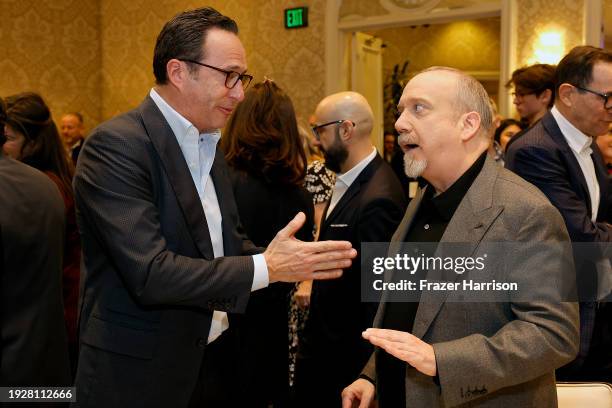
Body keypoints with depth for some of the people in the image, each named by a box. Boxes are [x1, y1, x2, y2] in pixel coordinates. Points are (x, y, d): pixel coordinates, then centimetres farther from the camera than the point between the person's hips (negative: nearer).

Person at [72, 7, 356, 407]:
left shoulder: (211, 146, 9)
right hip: (139, 375, -7)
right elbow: (150, 273, -25)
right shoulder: (115, 144, -18)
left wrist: (296, 261, -6)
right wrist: (266, 267, -21)